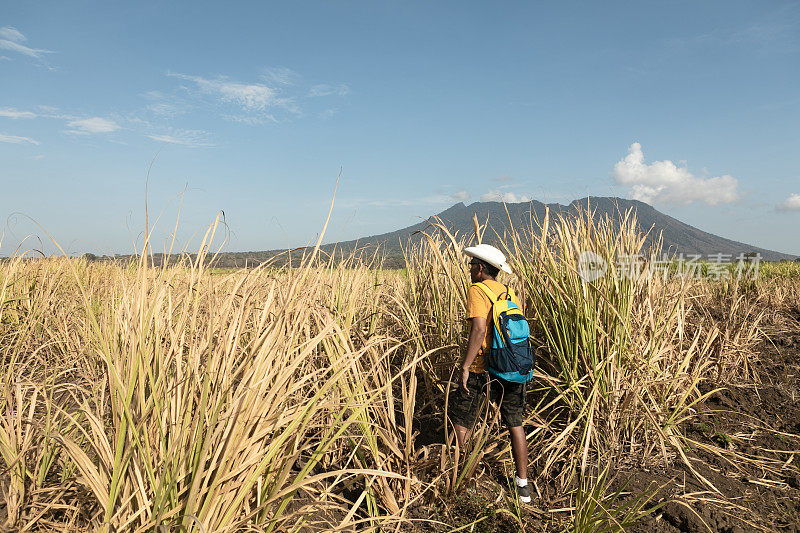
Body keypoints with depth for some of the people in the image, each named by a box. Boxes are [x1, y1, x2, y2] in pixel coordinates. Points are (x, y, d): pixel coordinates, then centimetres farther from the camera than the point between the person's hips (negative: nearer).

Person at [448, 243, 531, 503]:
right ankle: (523, 485, 21)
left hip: (482, 368, -6)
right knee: (515, 424, 14)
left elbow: (479, 329, -22)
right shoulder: (507, 292, 11)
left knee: (461, 419, 12)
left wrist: (465, 366, -21)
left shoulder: (477, 290, -10)